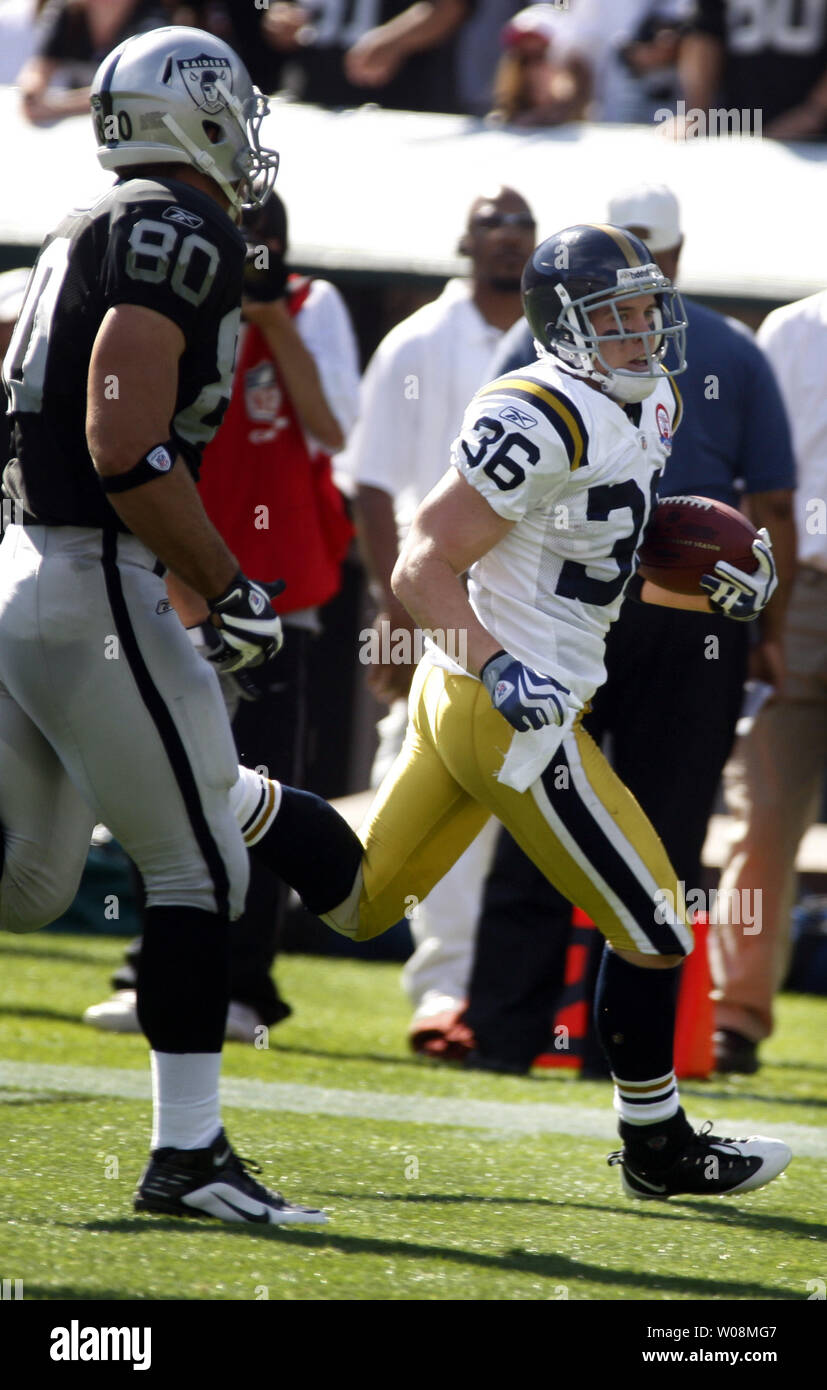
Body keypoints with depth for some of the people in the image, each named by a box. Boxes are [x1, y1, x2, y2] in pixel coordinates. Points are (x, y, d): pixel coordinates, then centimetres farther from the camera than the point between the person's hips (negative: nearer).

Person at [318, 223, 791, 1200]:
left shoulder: (646, 408, 11)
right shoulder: (543, 421, -19)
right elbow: (422, 570, -19)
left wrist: (713, 587, 8)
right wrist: (498, 667, -31)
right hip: (509, 716, -10)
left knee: (359, 907, 19)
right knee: (651, 925, -1)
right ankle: (655, 1148, 12)